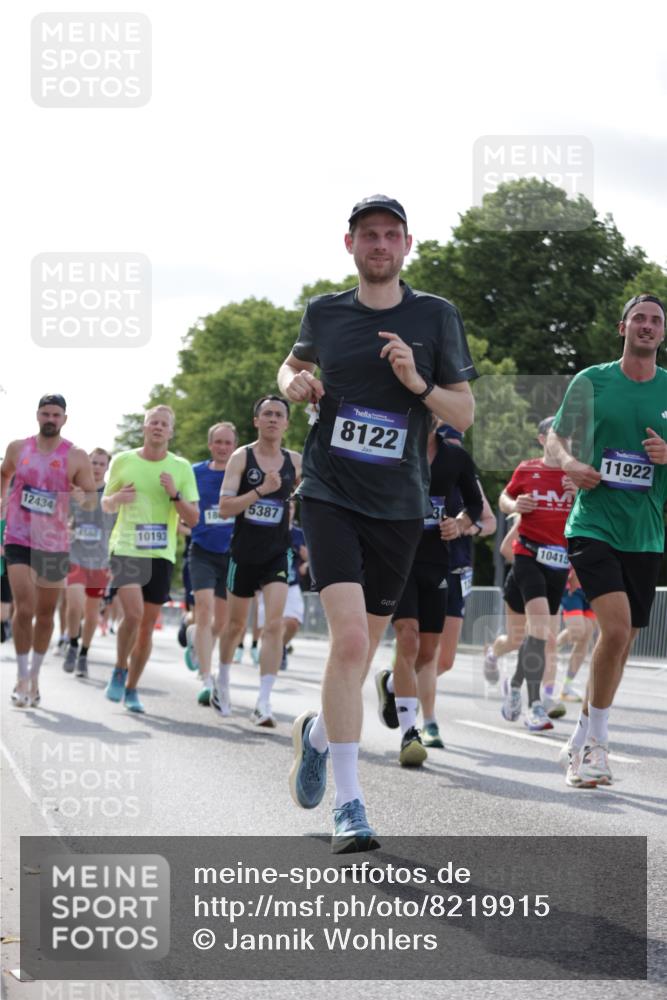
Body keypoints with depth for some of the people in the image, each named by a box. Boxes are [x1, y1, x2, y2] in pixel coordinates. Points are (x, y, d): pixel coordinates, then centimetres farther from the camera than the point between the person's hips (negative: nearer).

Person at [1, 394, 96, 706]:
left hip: (55, 543, 1)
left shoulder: (76, 457, -4)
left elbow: (92, 494, -5)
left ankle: (35, 675, 28)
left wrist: (87, 499, -26)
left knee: (46, 613, 11)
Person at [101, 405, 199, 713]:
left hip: (161, 553, 2)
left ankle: (131, 689, 19)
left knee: (147, 626, 5)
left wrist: (174, 494, -15)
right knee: (133, 613, -20)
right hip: (126, 548, -2)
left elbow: (193, 519, 2)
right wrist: (118, 498, -9)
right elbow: (106, 504, 14)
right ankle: (119, 672, 3)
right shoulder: (123, 461, 3)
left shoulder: (181, 468, 3)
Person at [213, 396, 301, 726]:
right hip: (244, 552, -1)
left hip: (277, 553, 1)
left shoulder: (295, 462, 3)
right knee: (235, 623, 13)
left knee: (274, 624, -15)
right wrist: (261, 490, -23)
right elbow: (225, 507, -14)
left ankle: (263, 703, -17)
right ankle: (222, 681, 39)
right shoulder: (242, 457, -5)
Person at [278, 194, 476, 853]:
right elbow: (295, 362, 26)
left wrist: (418, 382, -14)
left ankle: (317, 730, 44)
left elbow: (464, 415, 4)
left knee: (362, 647, 12)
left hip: (398, 506, 2)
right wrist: (293, 383, 3)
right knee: (350, 637, -19)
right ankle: (348, 804, -15)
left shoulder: (436, 317, 2)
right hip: (329, 495, -2)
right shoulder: (324, 313, 5)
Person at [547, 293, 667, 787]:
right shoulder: (591, 381, 1)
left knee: (622, 640, 8)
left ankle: (582, 744, 24)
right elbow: (556, 437, 10)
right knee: (616, 626, -20)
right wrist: (570, 463, -10)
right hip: (593, 524, -4)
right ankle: (597, 742, -7)